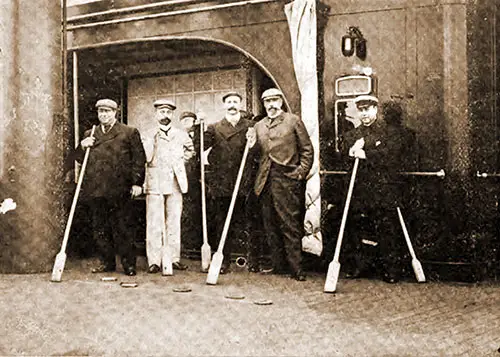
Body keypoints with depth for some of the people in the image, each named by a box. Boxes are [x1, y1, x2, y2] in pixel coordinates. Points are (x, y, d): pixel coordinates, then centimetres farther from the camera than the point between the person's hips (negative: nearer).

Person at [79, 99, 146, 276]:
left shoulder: (130, 133, 6)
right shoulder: (89, 134, 18)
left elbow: (139, 159, 1)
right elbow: (81, 160, 19)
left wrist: (137, 182, -8)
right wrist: (83, 147, -2)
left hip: (120, 190, -4)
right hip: (95, 190, 4)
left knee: (123, 227, -2)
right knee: (100, 228, 8)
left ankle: (128, 263, 6)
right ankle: (107, 262, 18)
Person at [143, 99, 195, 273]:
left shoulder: (181, 135, 11)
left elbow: (190, 151, 28)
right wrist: (153, 138, -15)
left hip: (175, 183, 3)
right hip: (154, 183, -3)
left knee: (174, 221, 5)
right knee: (154, 223, -6)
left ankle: (174, 258, 10)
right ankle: (154, 261, -4)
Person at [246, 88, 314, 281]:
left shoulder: (293, 121, 5)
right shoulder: (259, 126, 18)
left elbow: (307, 149, 3)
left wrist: (301, 172, -6)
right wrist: (251, 144, 3)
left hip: (287, 179, -5)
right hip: (265, 181, 5)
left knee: (290, 225, -6)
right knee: (270, 225, 6)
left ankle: (296, 268, -3)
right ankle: (277, 265, 14)